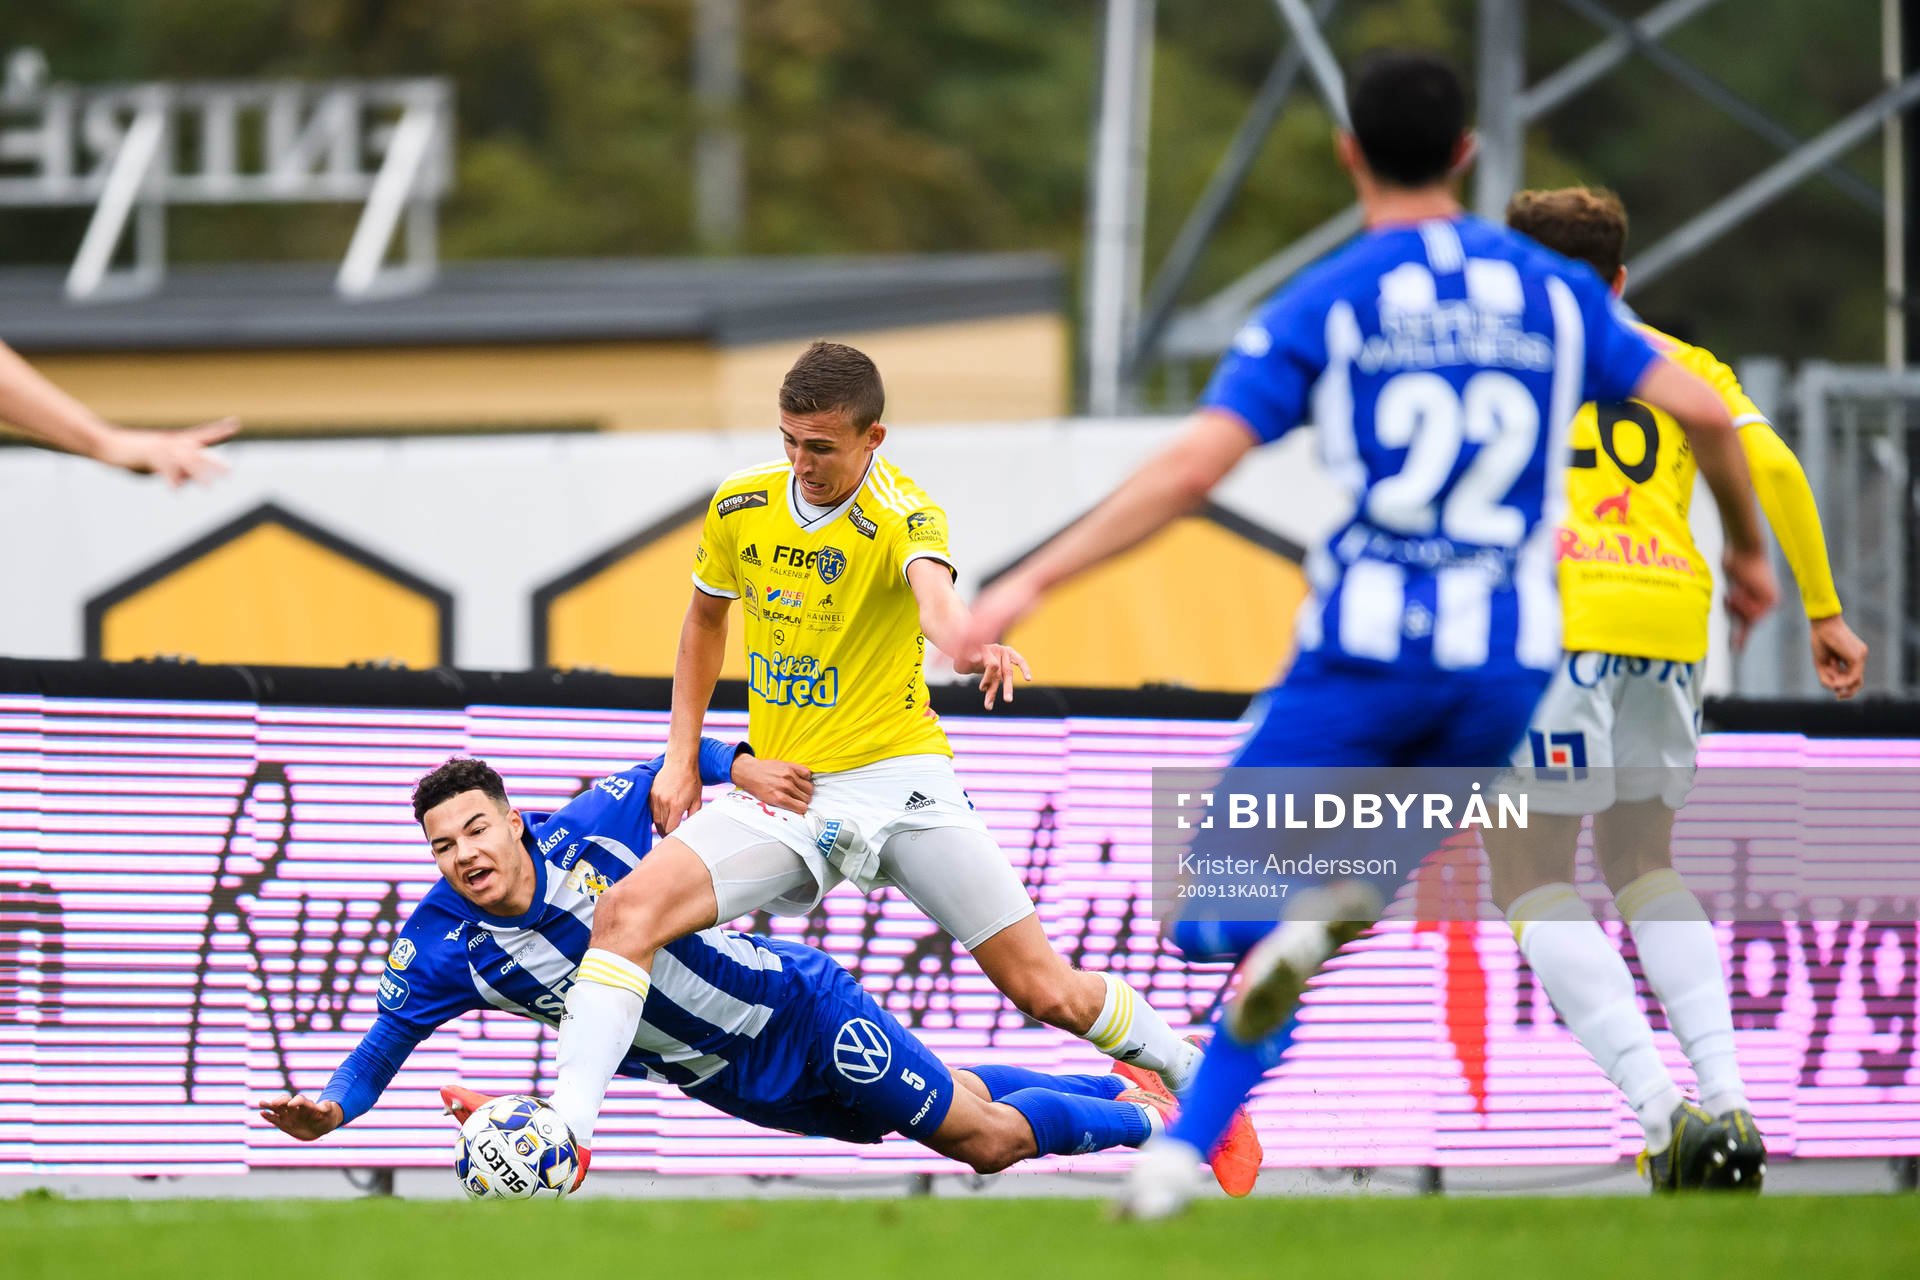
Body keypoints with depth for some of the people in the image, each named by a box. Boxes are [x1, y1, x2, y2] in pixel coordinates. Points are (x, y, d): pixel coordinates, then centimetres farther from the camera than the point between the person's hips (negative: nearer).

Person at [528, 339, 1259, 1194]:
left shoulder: (903, 515, -14)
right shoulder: (739, 507, 1)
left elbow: (932, 588, -38)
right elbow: (705, 619, 20)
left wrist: (964, 644, -62)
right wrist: (680, 760, 10)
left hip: (897, 777, -3)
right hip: (785, 794, 3)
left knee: (1048, 993, -4)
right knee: (630, 909, -22)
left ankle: (1194, 1076, 24)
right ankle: (565, 1130, -24)